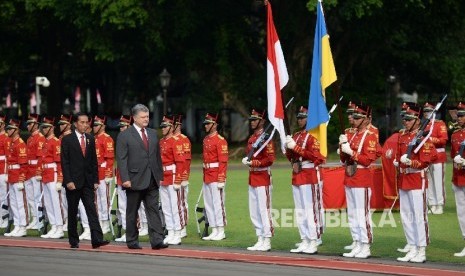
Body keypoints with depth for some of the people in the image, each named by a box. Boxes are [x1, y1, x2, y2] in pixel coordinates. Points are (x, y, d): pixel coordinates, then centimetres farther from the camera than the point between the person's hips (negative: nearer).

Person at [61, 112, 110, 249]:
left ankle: (97, 239, -16)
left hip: (87, 182, 3)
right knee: (72, 212, 5)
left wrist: (95, 180, 6)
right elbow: (64, 162, -6)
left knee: (92, 210, -8)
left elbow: (94, 161, 12)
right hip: (73, 182, -3)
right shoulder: (67, 140, -2)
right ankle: (73, 241, 14)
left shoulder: (90, 139, 10)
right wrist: (68, 181, -14)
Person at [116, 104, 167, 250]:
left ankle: (157, 240, -6)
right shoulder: (124, 136, -4)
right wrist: (125, 179, -16)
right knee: (132, 212, 5)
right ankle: (132, 241, 13)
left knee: (153, 210, -2)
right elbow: (121, 160, -9)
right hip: (135, 181, -4)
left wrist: (160, 175, 12)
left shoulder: (153, 134, 13)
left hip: (152, 181, 4)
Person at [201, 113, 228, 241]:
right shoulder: (206, 140, 15)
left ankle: (221, 232, -3)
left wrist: (221, 180, -18)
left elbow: (223, 161, -14)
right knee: (208, 204, 9)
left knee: (218, 203, -6)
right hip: (206, 176, 9)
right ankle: (214, 231, 13)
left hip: (216, 177, -9)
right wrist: (204, 177, 18)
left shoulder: (220, 140, -10)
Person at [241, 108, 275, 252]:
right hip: (252, 178, 9)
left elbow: (270, 159, -17)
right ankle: (260, 240, 15)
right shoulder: (251, 139, 15)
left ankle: (267, 242, -5)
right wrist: (246, 160, 1)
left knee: (264, 210, -7)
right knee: (254, 212, 10)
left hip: (263, 177, -9)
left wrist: (254, 163, -20)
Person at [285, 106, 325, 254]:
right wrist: (288, 147, -2)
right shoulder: (296, 136, 16)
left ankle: (313, 243, -6)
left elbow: (314, 155, -18)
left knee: (310, 210, -7)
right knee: (299, 211, 9)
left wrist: (296, 147, -20)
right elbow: (290, 156, 18)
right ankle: (304, 241, 14)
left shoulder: (313, 136, -8)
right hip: (297, 175, 8)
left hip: (309, 175, -8)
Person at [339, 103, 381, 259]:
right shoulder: (352, 136, 16)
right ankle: (357, 245, 15)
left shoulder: (370, 136, -8)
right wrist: (343, 146, 0)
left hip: (362, 180, -8)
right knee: (352, 215, 9)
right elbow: (344, 160, 17)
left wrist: (351, 152, -19)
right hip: (349, 179, 8)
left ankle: (366, 248, -4)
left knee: (362, 214, -7)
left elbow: (368, 160, -16)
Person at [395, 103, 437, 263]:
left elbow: (428, 159, -14)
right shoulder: (402, 136, 13)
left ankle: (421, 252, -1)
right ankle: (412, 249, 18)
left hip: (417, 180, -8)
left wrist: (412, 163, -26)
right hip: (403, 180, 8)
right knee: (405, 216, 10)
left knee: (419, 216, -5)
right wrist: (396, 161, 6)